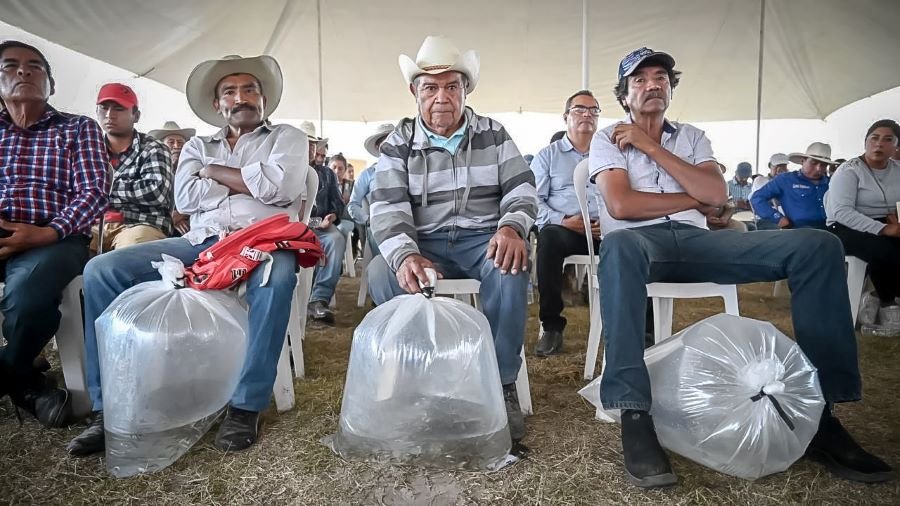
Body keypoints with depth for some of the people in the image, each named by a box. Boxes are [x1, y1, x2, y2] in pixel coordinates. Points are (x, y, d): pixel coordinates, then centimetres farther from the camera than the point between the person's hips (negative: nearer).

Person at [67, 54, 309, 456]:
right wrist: (249, 180, 3)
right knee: (100, 269, -14)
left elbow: (279, 187, -8)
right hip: (199, 242, 4)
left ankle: (246, 406, -29)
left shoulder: (287, 138, 15)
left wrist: (215, 172, 4)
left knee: (276, 274, -41)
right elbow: (185, 198, 6)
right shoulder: (198, 146, 25)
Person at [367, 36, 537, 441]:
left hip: (484, 239, 0)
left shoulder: (493, 134, 9)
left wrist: (511, 227, -23)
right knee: (382, 273, -30)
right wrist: (405, 255, -32)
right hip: (424, 243, 1)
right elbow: (388, 208, -9)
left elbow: (522, 190, 2)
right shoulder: (397, 145, 5)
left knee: (511, 267, -34)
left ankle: (499, 383, -18)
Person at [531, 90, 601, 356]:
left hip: (605, 231, 1)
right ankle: (551, 326, -24)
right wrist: (563, 220, -12)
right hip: (563, 229, -1)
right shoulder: (547, 155, 17)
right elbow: (533, 200, 4)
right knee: (549, 237, -36)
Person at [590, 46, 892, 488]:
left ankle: (821, 410, -16)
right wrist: (694, 199, 2)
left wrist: (651, 147, 0)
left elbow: (716, 195, 3)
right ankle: (635, 416, -43)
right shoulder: (607, 139, 11)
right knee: (619, 246, -44)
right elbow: (620, 206, -8)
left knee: (818, 246, -16)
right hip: (640, 240, -4)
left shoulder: (692, 136, 23)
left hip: (694, 240, 4)